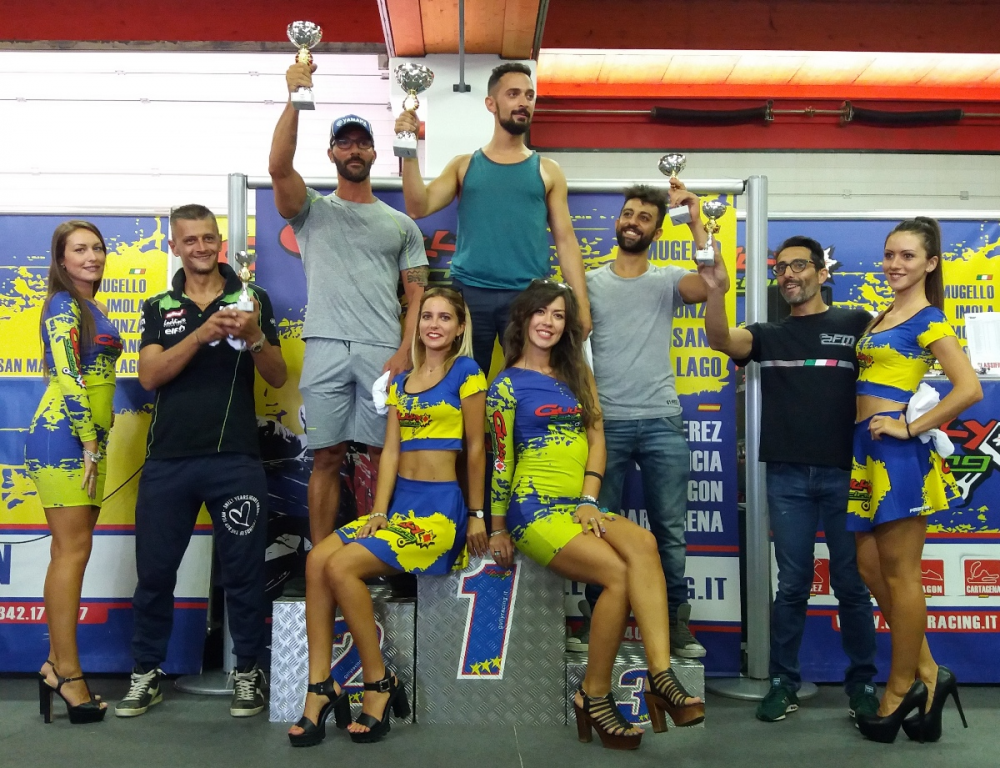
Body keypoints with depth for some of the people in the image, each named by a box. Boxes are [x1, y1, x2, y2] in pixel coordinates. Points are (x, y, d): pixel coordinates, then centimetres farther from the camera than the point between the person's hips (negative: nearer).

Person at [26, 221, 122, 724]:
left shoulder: (92, 309, 20)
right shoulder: (63, 307, -7)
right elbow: (67, 378, -17)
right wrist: (90, 443, -19)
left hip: (88, 440, 9)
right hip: (63, 438, -9)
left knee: (70, 552, 9)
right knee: (73, 551, -8)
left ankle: (56, 664, 16)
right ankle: (68, 676, -3)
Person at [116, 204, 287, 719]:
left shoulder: (252, 299, 6)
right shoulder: (158, 308, 10)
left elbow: (277, 377, 2)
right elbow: (150, 376, -5)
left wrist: (253, 336, -18)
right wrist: (203, 333, -19)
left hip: (236, 460, -2)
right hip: (167, 460, 2)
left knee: (243, 571, 4)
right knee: (154, 571, 9)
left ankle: (248, 672, 18)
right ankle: (146, 673, 23)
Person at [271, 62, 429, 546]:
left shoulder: (401, 224, 16)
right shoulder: (312, 211, 13)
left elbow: (416, 295, 9)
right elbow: (279, 167, -8)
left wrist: (404, 352, -5)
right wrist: (295, 98, -13)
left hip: (384, 352, 1)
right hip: (325, 348, -1)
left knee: (384, 456, 2)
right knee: (327, 457, 2)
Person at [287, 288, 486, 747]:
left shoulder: (466, 372, -2)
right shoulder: (400, 383, 16)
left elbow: (475, 447, -2)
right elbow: (391, 452, 9)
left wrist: (476, 515, -1)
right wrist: (378, 513, -2)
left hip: (440, 506, -6)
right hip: (399, 503, 6)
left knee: (343, 566, -24)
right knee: (317, 559, -17)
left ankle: (379, 684, -10)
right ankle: (321, 688, -13)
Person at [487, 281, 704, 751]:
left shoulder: (576, 374, 17)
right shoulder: (507, 384, 1)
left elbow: (596, 438, 9)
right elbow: (501, 461, 0)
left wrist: (589, 502, -4)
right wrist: (498, 530, 1)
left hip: (578, 505, 5)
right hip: (534, 509, -5)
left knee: (643, 542, -28)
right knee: (618, 572, -26)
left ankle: (660, 675, -36)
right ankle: (595, 695, -13)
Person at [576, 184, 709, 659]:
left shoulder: (668, 280, 8)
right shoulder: (590, 282, 9)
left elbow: (713, 284, -13)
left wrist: (695, 219, -12)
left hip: (662, 422, 0)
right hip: (606, 422, 0)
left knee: (670, 530, 5)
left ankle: (676, 624, 14)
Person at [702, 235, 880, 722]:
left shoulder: (856, 324, 6)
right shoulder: (768, 334, 10)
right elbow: (721, 341, -10)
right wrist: (716, 293, -29)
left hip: (845, 473, -1)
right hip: (788, 477, 1)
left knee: (852, 584, 7)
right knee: (792, 585, 6)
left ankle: (862, 683, 20)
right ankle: (784, 682, 16)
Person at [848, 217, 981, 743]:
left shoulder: (930, 321, -8)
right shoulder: (883, 317, 17)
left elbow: (969, 388, -19)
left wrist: (911, 428, -16)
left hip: (897, 452, -9)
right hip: (869, 449, 9)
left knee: (899, 574, 1)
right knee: (870, 566, 11)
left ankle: (901, 692, 14)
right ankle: (926, 672, 22)